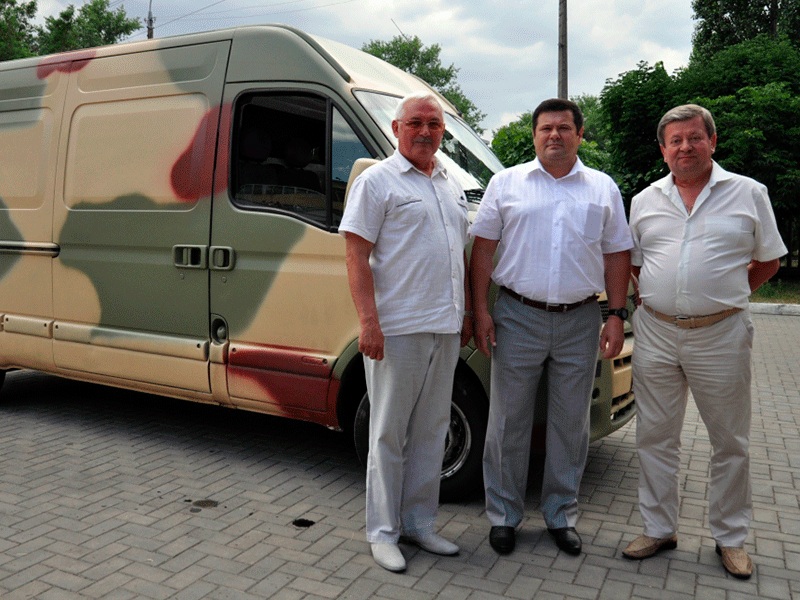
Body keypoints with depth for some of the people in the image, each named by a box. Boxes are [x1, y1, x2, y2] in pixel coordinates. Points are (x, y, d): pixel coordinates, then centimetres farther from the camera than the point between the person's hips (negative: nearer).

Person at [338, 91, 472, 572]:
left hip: (445, 330, 7)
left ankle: (420, 523, 27)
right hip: (397, 329, -7)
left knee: (432, 429, 13)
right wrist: (368, 321, -19)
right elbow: (357, 256, -10)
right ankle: (383, 532, 16)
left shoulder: (451, 186, 17)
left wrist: (467, 312, 16)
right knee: (390, 432, 2)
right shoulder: (377, 181, -4)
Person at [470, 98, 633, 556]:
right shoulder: (507, 183, 6)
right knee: (509, 420, 4)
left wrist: (617, 316, 2)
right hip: (518, 317, -1)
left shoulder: (604, 189, 11)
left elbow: (617, 257, 11)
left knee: (571, 424, 9)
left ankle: (562, 515, 25)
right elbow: (483, 250, 4)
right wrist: (481, 311, -4)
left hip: (580, 321, 2)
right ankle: (504, 515, 19)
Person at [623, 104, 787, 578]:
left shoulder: (748, 193, 2)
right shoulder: (646, 200, 9)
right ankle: (659, 529, 24)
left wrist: (721, 294, 1)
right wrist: (659, 296, 4)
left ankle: (731, 538, 25)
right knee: (655, 437, 9)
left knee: (731, 443, 8)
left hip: (721, 334, -2)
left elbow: (768, 261, 8)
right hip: (655, 333, 2)